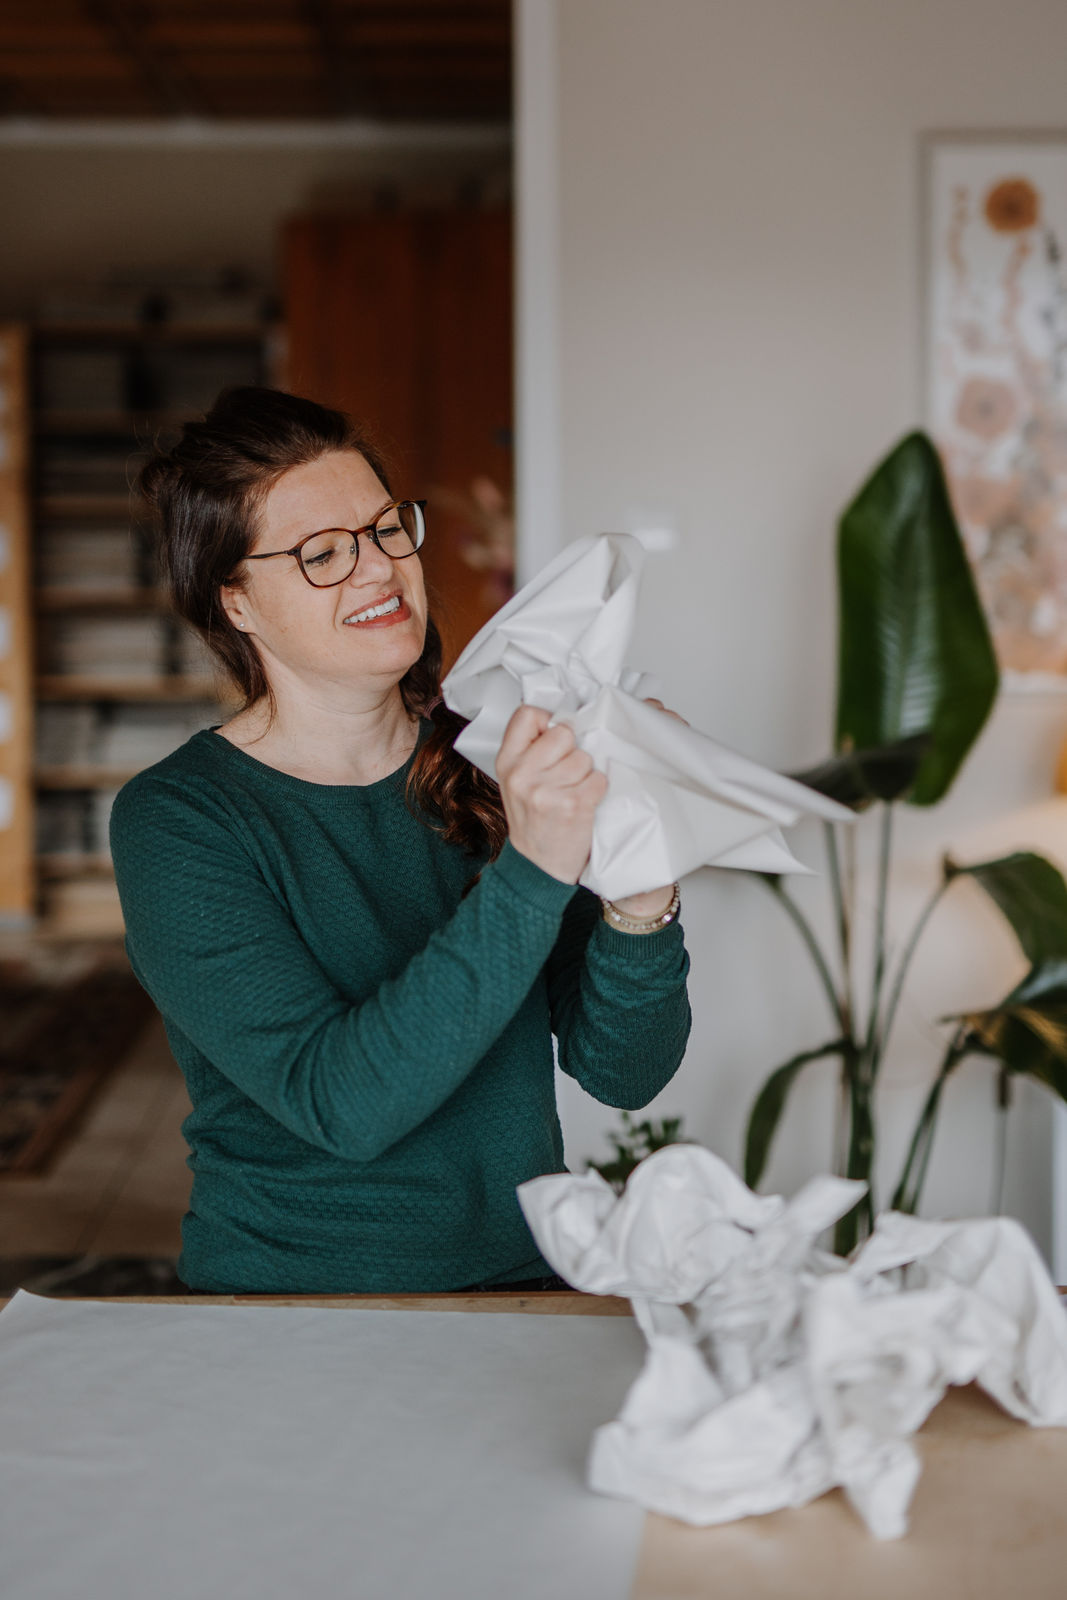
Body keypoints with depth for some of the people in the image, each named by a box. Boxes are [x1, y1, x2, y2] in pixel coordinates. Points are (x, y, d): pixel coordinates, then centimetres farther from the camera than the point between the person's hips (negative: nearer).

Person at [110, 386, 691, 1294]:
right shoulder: (175, 821, -6)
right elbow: (343, 1103, -18)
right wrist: (531, 874, -26)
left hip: (531, 1279, 3)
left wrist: (638, 915, -16)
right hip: (291, 1314, -3)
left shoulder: (492, 759, 5)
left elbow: (625, 1074, 3)